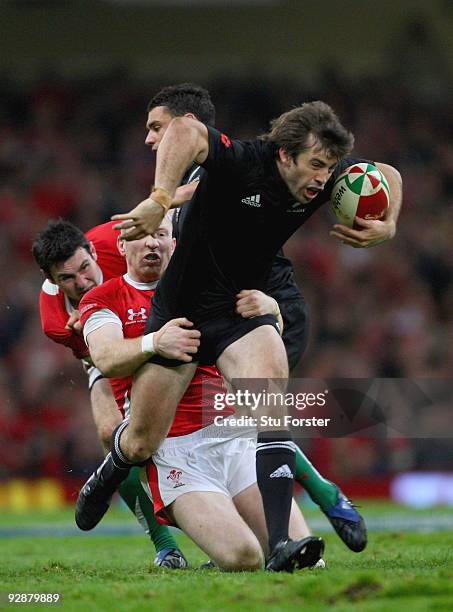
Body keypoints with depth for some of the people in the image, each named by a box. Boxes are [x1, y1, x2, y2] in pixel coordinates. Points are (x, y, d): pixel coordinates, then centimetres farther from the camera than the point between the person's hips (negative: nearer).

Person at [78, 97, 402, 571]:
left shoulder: (325, 178, -9)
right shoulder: (241, 162, -27)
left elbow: (386, 174, 10)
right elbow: (184, 131, -47)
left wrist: (386, 226, -8)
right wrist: (160, 199, -58)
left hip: (242, 309, 3)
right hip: (181, 306, -3)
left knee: (270, 388, -28)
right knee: (142, 443, 6)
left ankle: (278, 544, -33)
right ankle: (107, 477, 46)